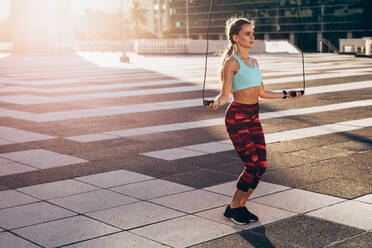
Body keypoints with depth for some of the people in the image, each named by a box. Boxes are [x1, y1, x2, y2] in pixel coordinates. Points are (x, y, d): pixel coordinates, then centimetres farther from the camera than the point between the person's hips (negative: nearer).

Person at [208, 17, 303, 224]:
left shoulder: (253, 62, 14)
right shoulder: (231, 63, -10)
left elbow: (262, 92, 20)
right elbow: (225, 94, -14)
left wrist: (286, 95, 23)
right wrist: (217, 102, -35)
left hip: (254, 118, 8)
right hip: (237, 118, -8)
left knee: (261, 166, 5)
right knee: (253, 166, -8)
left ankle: (241, 206, 20)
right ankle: (233, 208, 10)